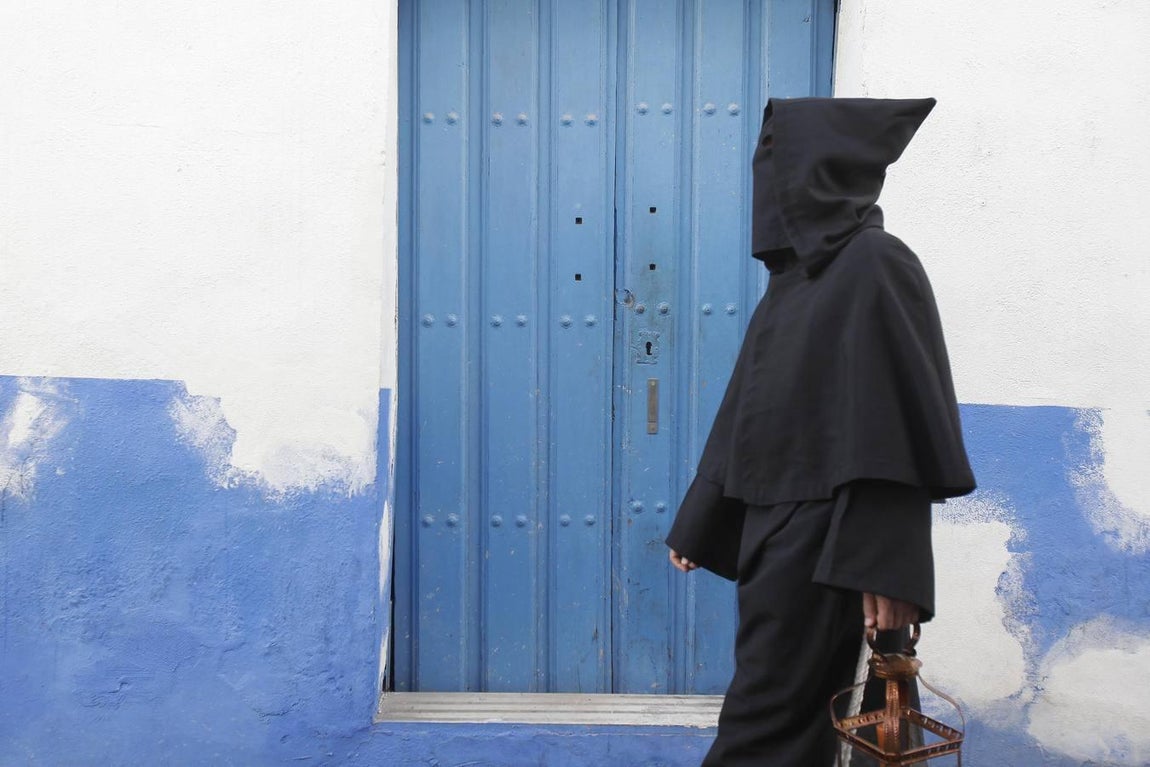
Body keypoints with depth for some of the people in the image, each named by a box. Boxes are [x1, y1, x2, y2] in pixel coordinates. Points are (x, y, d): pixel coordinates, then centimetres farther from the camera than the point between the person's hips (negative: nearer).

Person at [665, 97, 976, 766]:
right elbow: (746, 411, 18)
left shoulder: (875, 265, -10)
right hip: (770, 522, 8)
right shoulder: (796, 274, 16)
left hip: (821, 533, -8)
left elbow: (893, 421, -17)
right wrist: (697, 524, 19)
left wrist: (886, 568, -21)